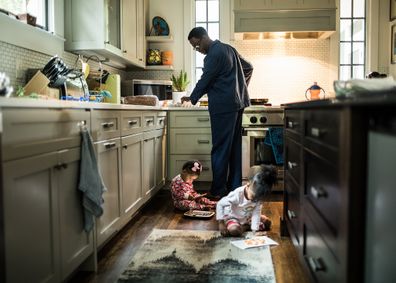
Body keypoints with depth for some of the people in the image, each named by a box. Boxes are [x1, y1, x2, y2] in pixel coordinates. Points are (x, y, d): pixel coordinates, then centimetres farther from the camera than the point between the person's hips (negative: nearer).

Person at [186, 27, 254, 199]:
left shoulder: (214, 55, -12)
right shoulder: (228, 48, 17)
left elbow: (205, 81, -8)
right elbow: (248, 67, 25)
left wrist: (192, 99, 7)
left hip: (223, 106, -9)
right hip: (237, 103, 9)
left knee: (220, 149, -5)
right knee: (234, 146, 10)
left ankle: (218, 191, 0)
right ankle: (234, 187, 16)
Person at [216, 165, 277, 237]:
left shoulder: (258, 198, -19)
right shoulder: (237, 194, -33)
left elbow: (256, 213, -21)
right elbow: (220, 205, -28)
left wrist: (254, 231, -31)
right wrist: (221, 223, -28)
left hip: (248, 218, 5)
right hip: (233, 218, -5)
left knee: (267, 222, -1)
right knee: (234, 230, -35)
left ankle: (244, 227, -3)